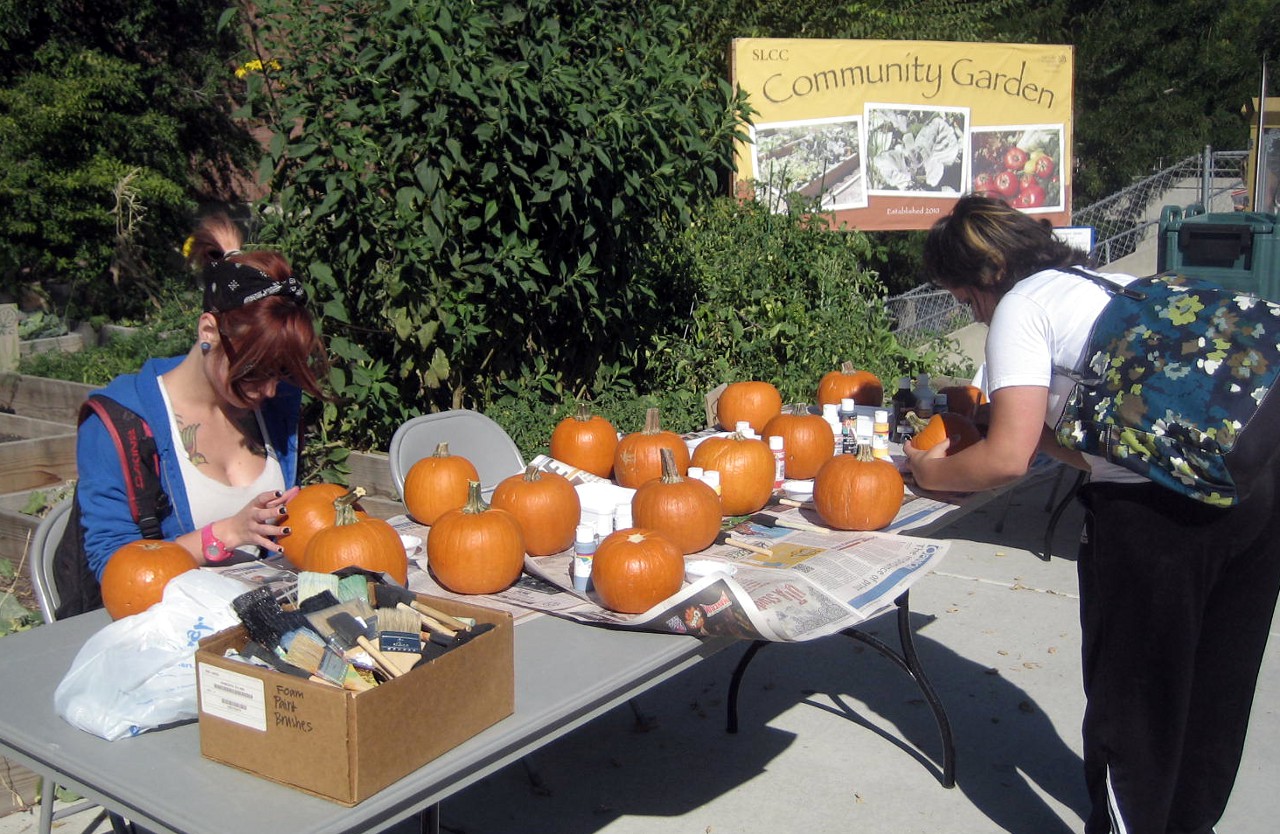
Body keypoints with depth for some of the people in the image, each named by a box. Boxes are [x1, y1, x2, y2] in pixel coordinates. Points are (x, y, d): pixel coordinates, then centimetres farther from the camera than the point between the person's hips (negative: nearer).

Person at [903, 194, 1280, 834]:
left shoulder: (1021, 308, -2)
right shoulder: (1116, 285, 22)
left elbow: (1008, 459, -10)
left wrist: (931, 471, 7)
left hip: (1160, 508, -9)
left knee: (1130, 693, 10)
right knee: (1216, 688, 23)